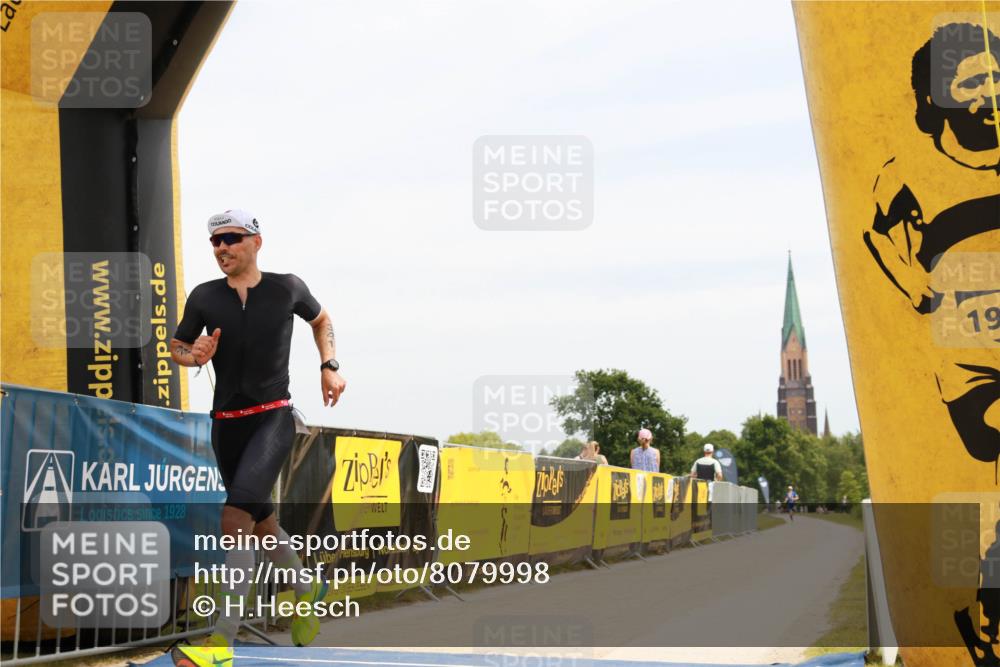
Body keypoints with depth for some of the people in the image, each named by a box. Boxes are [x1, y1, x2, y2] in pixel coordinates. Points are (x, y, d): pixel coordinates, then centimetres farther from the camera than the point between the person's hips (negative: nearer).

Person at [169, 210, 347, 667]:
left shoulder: (287, 288, 0)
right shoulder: (204, 297, 2)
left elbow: (320, 319, 20)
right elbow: (176, 347, 12)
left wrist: (329, 365, 8)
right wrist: (194, 356, -10)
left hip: (273, 418, -4)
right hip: (226, 423, 4)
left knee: (235, 516, -22)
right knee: (261, 520, 17)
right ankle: (307, 589, 46)